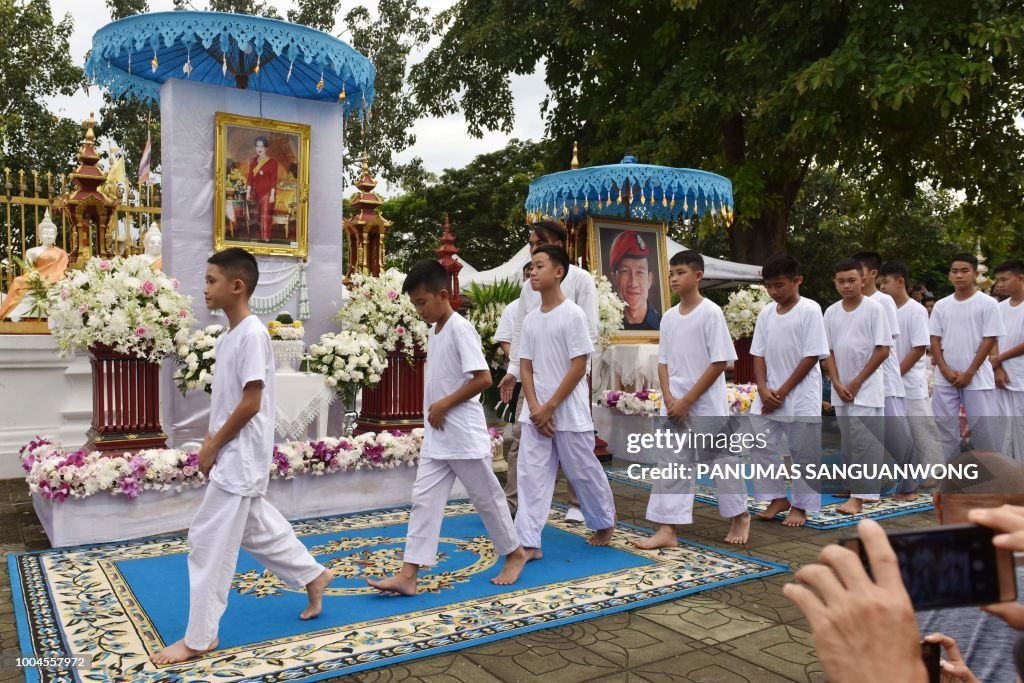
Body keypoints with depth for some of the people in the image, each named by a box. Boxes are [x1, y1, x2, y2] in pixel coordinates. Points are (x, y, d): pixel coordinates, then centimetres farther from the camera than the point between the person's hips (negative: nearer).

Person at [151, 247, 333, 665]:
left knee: (209, 543, -3)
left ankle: (199, 638, 10)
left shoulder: (252, 334, -19)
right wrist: (210, 444, 9)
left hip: (241, 458, -10)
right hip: (232, 456, 10)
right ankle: (314, 576, 36)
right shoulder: (229, 335, 10)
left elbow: (250, 403, -21)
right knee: (256, 527, 20)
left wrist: (213, 448, -13)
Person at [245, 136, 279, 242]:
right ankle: (261, 237, 16)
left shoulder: (272, 162, -6)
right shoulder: (253, 161, 9)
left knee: (266, 215, -11)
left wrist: (272, 194, -14)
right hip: (256, 192, 6)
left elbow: (274, 179, -9)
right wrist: (248, 192, 5)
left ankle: (266, 238, -12)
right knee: (259, 215, 10)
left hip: (267, 192, -6)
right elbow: (250, 177, 9)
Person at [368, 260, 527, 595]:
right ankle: (407, 575, 6)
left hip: (464, 436, -8)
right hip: (436, 437, 8)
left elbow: (483, 379, -23)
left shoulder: (460, 329, -16)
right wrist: (433, 411, 10)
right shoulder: (434, 330, 10)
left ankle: (515, 553, 28)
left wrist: (444, 405, -17)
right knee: (424, 500, 4)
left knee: (486, 497, 8)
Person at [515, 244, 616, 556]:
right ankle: (528, 542, 5)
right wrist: (534, 407, -6)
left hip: (568, 412, -5)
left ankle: (605, 523, 32)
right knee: (531, 475, 0)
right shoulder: (530, 319, 7)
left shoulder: (573, 314, -11)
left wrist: (550, 407, -13)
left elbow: (579, 367, -13)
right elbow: (526, 367, 8)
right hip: (536, 413, 5)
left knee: (583, 472, 8)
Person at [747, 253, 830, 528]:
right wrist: (763, 389, -8)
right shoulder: (765, 313, 6)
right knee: (760, 447, 5)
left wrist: (782, 392, -13)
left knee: (804, 454, 4)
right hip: (768, 397, 5)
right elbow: (759, 355, 8)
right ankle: (777, 498, 21)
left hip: (801, 399, -5)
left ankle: (800, 506, 18)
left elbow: (812, 356, -13)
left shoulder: (810, 310, -10)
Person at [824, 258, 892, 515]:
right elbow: (828, 351, 7)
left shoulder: (874, 309, -7)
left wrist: (857, 382, -10)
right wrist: (837, 384, -5)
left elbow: (882, 350, -9)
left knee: (862, 441, -9)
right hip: (840, 389, 5)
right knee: (849, 442, 11)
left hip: (866, 388, -5)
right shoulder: (831, 312, 6)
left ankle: (859, 496, -6)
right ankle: (856, 488, 22)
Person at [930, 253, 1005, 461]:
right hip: (945, 379, 4)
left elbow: (989, 340, -6)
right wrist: (945, 370, -6)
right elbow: (934, 340, 7)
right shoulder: (941, 305, 7)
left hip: (977, 378, -4)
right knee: (945, 426, 8)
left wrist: (969, 373, -10)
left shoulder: (988, 303, -4)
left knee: (985, 428, -1)